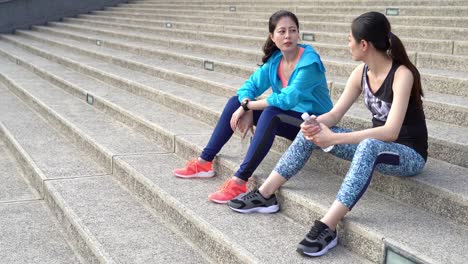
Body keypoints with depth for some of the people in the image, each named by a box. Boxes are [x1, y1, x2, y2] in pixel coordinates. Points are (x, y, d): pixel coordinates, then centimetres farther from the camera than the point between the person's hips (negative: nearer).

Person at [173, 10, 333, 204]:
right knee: (236, 102, 0)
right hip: (287, 118, 8)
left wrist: (247, 106, -24)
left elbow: (288, 99, -32)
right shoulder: (274, 59, -1)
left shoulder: (309, 61, -23)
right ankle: (204, 162, 3)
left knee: (271, 113, -36)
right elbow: (250, 86, 0)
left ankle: (239, 181, -37)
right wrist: (246, 109, -22)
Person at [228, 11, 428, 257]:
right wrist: (315, 125, -23)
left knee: (369, 146, -41)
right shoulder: (361, 72, -1)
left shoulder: (402, 74, -23)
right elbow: (334, 115, 1)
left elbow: (391, 131, -33)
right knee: (312, 131, -5)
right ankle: (265, 195, -3)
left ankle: (327, 227, -45)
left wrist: (334, 138, -35)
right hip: (375, 145, 7)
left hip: (409, 154, -7)